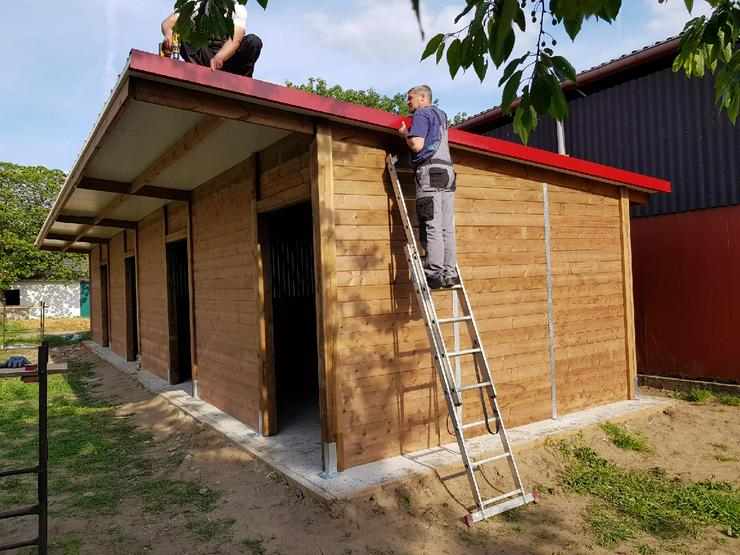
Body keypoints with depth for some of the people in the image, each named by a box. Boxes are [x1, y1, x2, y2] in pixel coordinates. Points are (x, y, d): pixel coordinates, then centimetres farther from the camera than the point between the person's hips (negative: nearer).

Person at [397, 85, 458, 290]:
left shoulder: (421, 114, 1)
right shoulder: (440, 114, 27)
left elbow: (417, 145, -11)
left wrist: (405, 134, 6)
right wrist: (411, 133, 30)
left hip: (430, 170, -8)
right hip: (447, 171, 8)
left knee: (431, 226, -12)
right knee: (447, 227, 4)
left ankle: (435, 273, -15)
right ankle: (450, 273, 3)